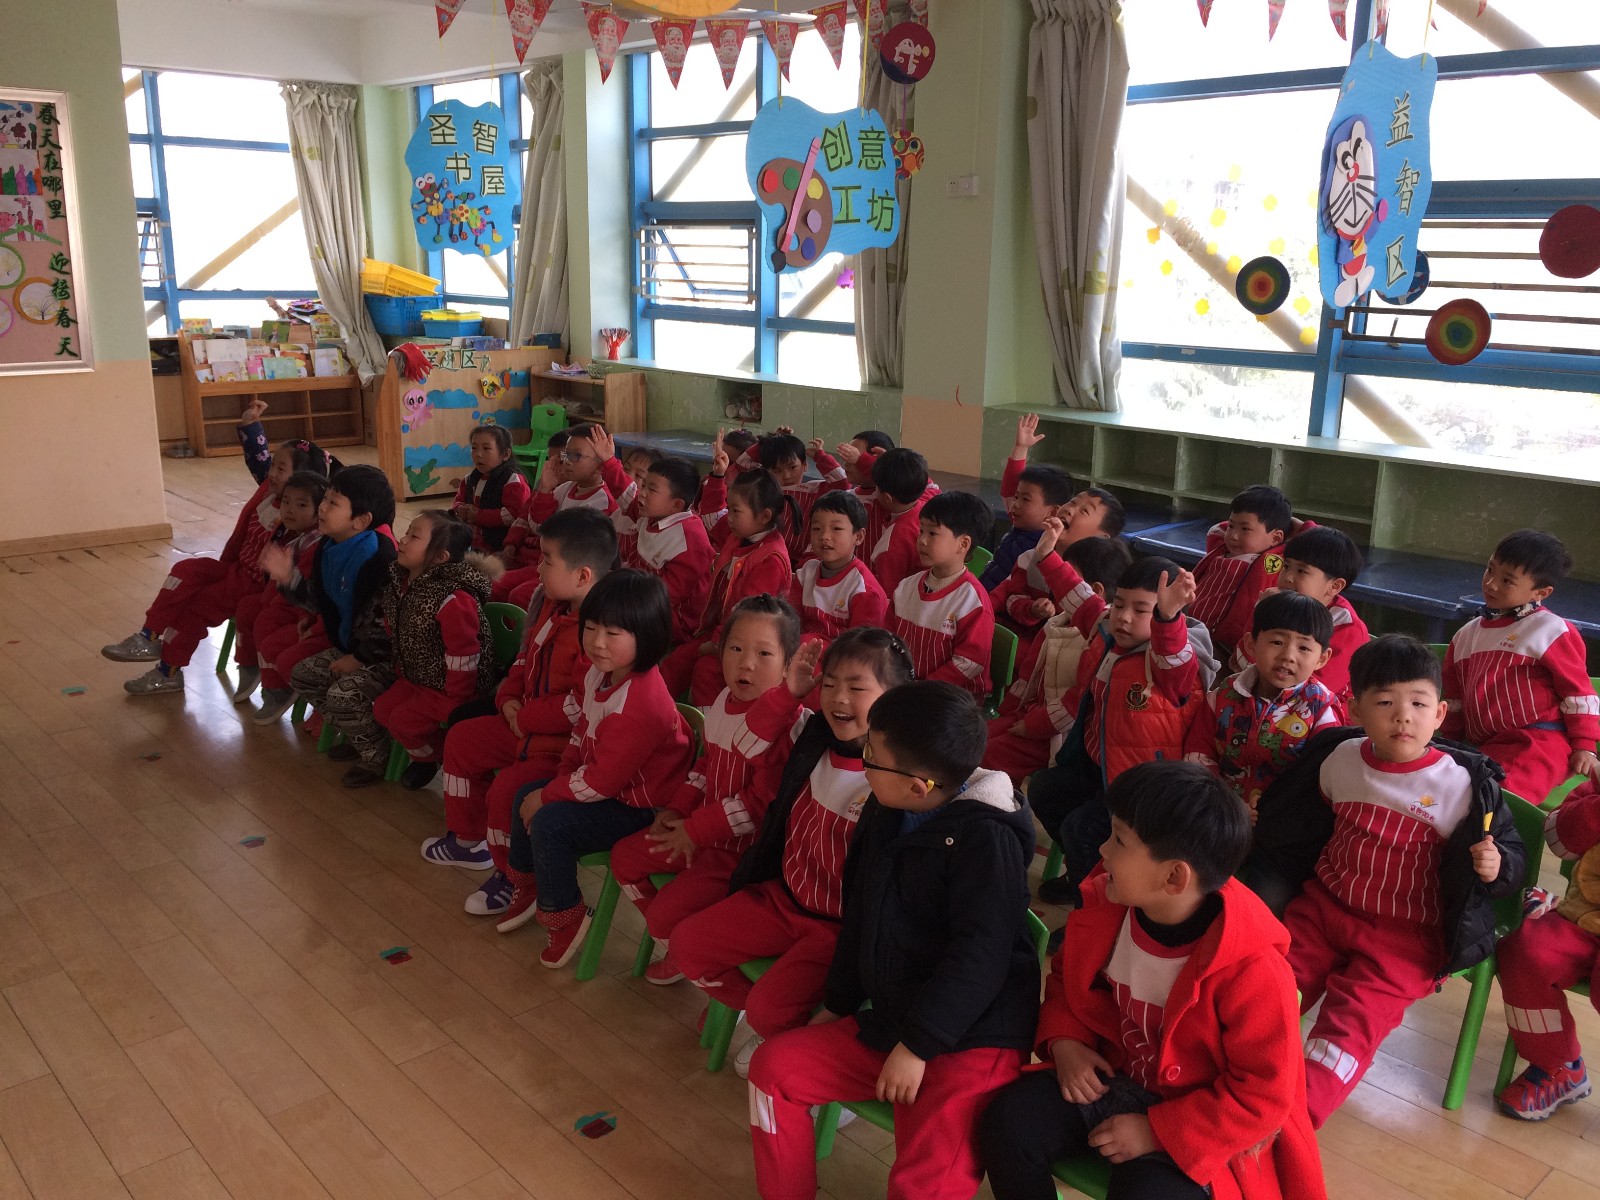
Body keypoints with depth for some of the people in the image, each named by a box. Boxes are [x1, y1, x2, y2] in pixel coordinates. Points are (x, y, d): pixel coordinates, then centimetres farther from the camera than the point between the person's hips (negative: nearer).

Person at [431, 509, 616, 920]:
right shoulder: (549, 604, 1)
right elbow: (527, 656, 17)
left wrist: (526, 717, -20)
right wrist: (509, 698, 1)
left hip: (569, 744, -11)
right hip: (529, 726, 11)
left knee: (507, 788, -26)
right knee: (462, 739, 19)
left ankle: (518, 882, 3)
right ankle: (469, 840, 38)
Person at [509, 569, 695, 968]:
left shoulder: (641, 705, -34)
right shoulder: (600, 672, -5)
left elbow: (601, 781, -28)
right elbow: (582, 734, 9)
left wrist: (548, 796, -15)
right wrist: (559, 780, -3)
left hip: (638, 808, -10)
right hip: (606, 782, 10)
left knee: (549, 823, -20)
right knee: (526, 795, 10)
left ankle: (566, 917, 2)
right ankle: (525, 884, 31)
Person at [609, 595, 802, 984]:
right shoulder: (722, 702, 3)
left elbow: (762, 801, -26)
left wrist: (695, 830, -19)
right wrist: (677, 809, 5)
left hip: (745, 850, -9)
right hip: (703, 833, 9)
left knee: (665, 914, -16)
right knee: (624, 856, 12)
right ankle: (675, 940, 25)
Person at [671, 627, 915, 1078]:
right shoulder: (811, 738, -3)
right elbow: (756, 739, 14)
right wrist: (789, 692, -1)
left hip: (842, 925, -7)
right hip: (783, 896, 7)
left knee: (770, 1010, -22)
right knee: (688, 943, 7)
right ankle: (771, 1023, 26)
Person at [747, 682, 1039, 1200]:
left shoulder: (986, 836, -20)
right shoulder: (885, 816, 7)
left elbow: (980, 956, -24)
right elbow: (860, 917, 17)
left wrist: (917, 1045, -22)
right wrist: (837, 1003, 21)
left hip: (971, 1041, -9)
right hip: (886, 1022, 9)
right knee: (774, 1065, 4)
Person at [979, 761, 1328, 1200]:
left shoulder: (1251, 969, -28)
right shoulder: (1104, 906, -10)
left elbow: (1264, 1094, -19)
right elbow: (1067, 976, 11)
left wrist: (1156, 1132, -21)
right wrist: (1065, 1041, -8)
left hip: (1199, 1128, -5)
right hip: (1116, 1078, 5)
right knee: (1008, 1122, -15)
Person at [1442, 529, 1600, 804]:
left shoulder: (1549, 631, -4)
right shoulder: (1467, 634, 17)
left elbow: (1578, 691, -1)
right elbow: (1455, 698, 26)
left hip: (1537, 743, -7)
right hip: (1481, 748, 7)